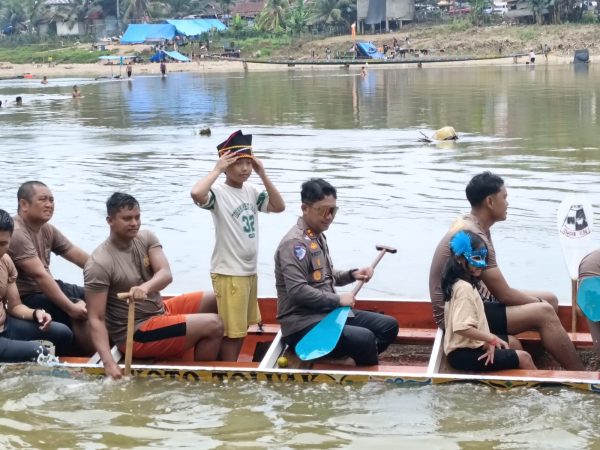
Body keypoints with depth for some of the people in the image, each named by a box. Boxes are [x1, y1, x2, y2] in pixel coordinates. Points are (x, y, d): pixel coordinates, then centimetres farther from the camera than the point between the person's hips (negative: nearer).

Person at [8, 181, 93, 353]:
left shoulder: (47, 229, 7)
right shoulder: (16, 233, -23)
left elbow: (80, 257, 2)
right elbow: (40, 275, -29)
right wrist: (70, 308, -30)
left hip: (46, 287, 10)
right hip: (24, 298, -10)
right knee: (80, 312, -24)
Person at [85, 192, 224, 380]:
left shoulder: (146, 238, -1)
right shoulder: (99, 264, -22)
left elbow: (166, 274, -16)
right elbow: (96, 319, -23)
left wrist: (146, 287, -40)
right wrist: (109, 363, -34)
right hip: (135, 334, -8)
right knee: (212, 325, -18)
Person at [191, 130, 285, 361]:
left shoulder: (251, 191, 6)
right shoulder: (219, 193, -15)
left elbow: (279, 206, 7)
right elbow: (196, 193, -35)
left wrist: (263, 175, -1)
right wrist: (217, 170, -22)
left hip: (249, 271, 8)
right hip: (228, 273, -8)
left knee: (242, 328, 18)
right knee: (231, 331, 0)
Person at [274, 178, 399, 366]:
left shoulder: (318, 236, 16)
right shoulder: (295, 243, -17)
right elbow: (297, 291, -25)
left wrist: (352, 275, 10)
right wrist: (338, 300, -18)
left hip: (328, 312, 10)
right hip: (302, 323, -10)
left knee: (389, 325, 7)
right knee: (364, 338, -31)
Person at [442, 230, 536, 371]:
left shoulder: (461, 284, 9)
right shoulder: (464, 288, -22)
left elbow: (474, 322, 10)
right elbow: (462, 328, -31)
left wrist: (489, 341, -2)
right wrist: (492, 339, -21)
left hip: (466, 346, 11)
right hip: (463, 354, -11)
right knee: (523, 358, -9)